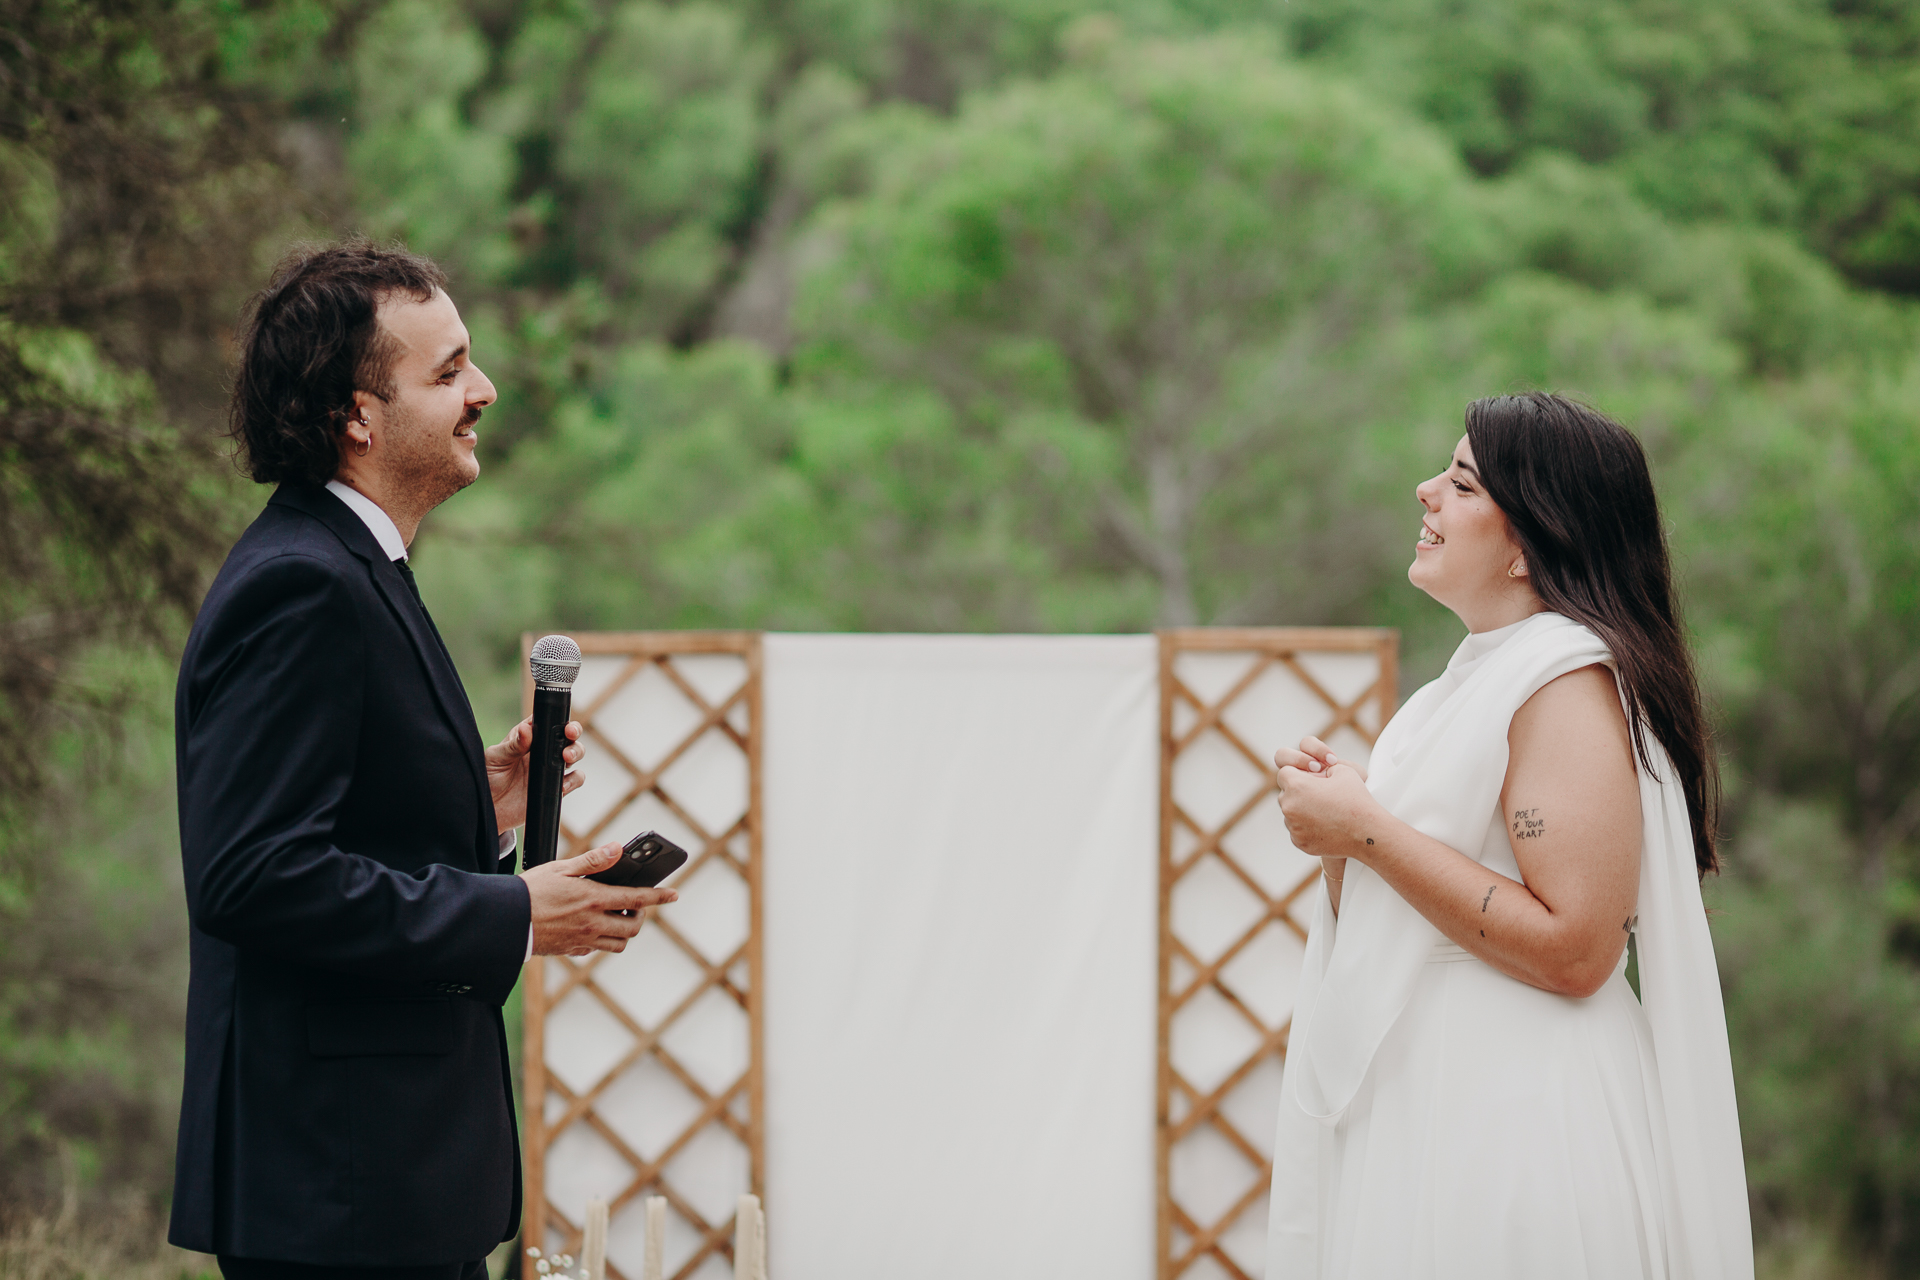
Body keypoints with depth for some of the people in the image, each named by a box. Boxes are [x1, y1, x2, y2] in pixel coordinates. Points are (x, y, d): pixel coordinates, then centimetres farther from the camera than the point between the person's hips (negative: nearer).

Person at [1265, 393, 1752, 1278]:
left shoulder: (1570, 682, -15)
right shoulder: (1482, 673, 16)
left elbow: (1575, 950, -24)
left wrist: (1366, 829, -19)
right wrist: (1338, 814, 5)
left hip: (1510, 1129, -9)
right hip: (1425, 1102, 9)